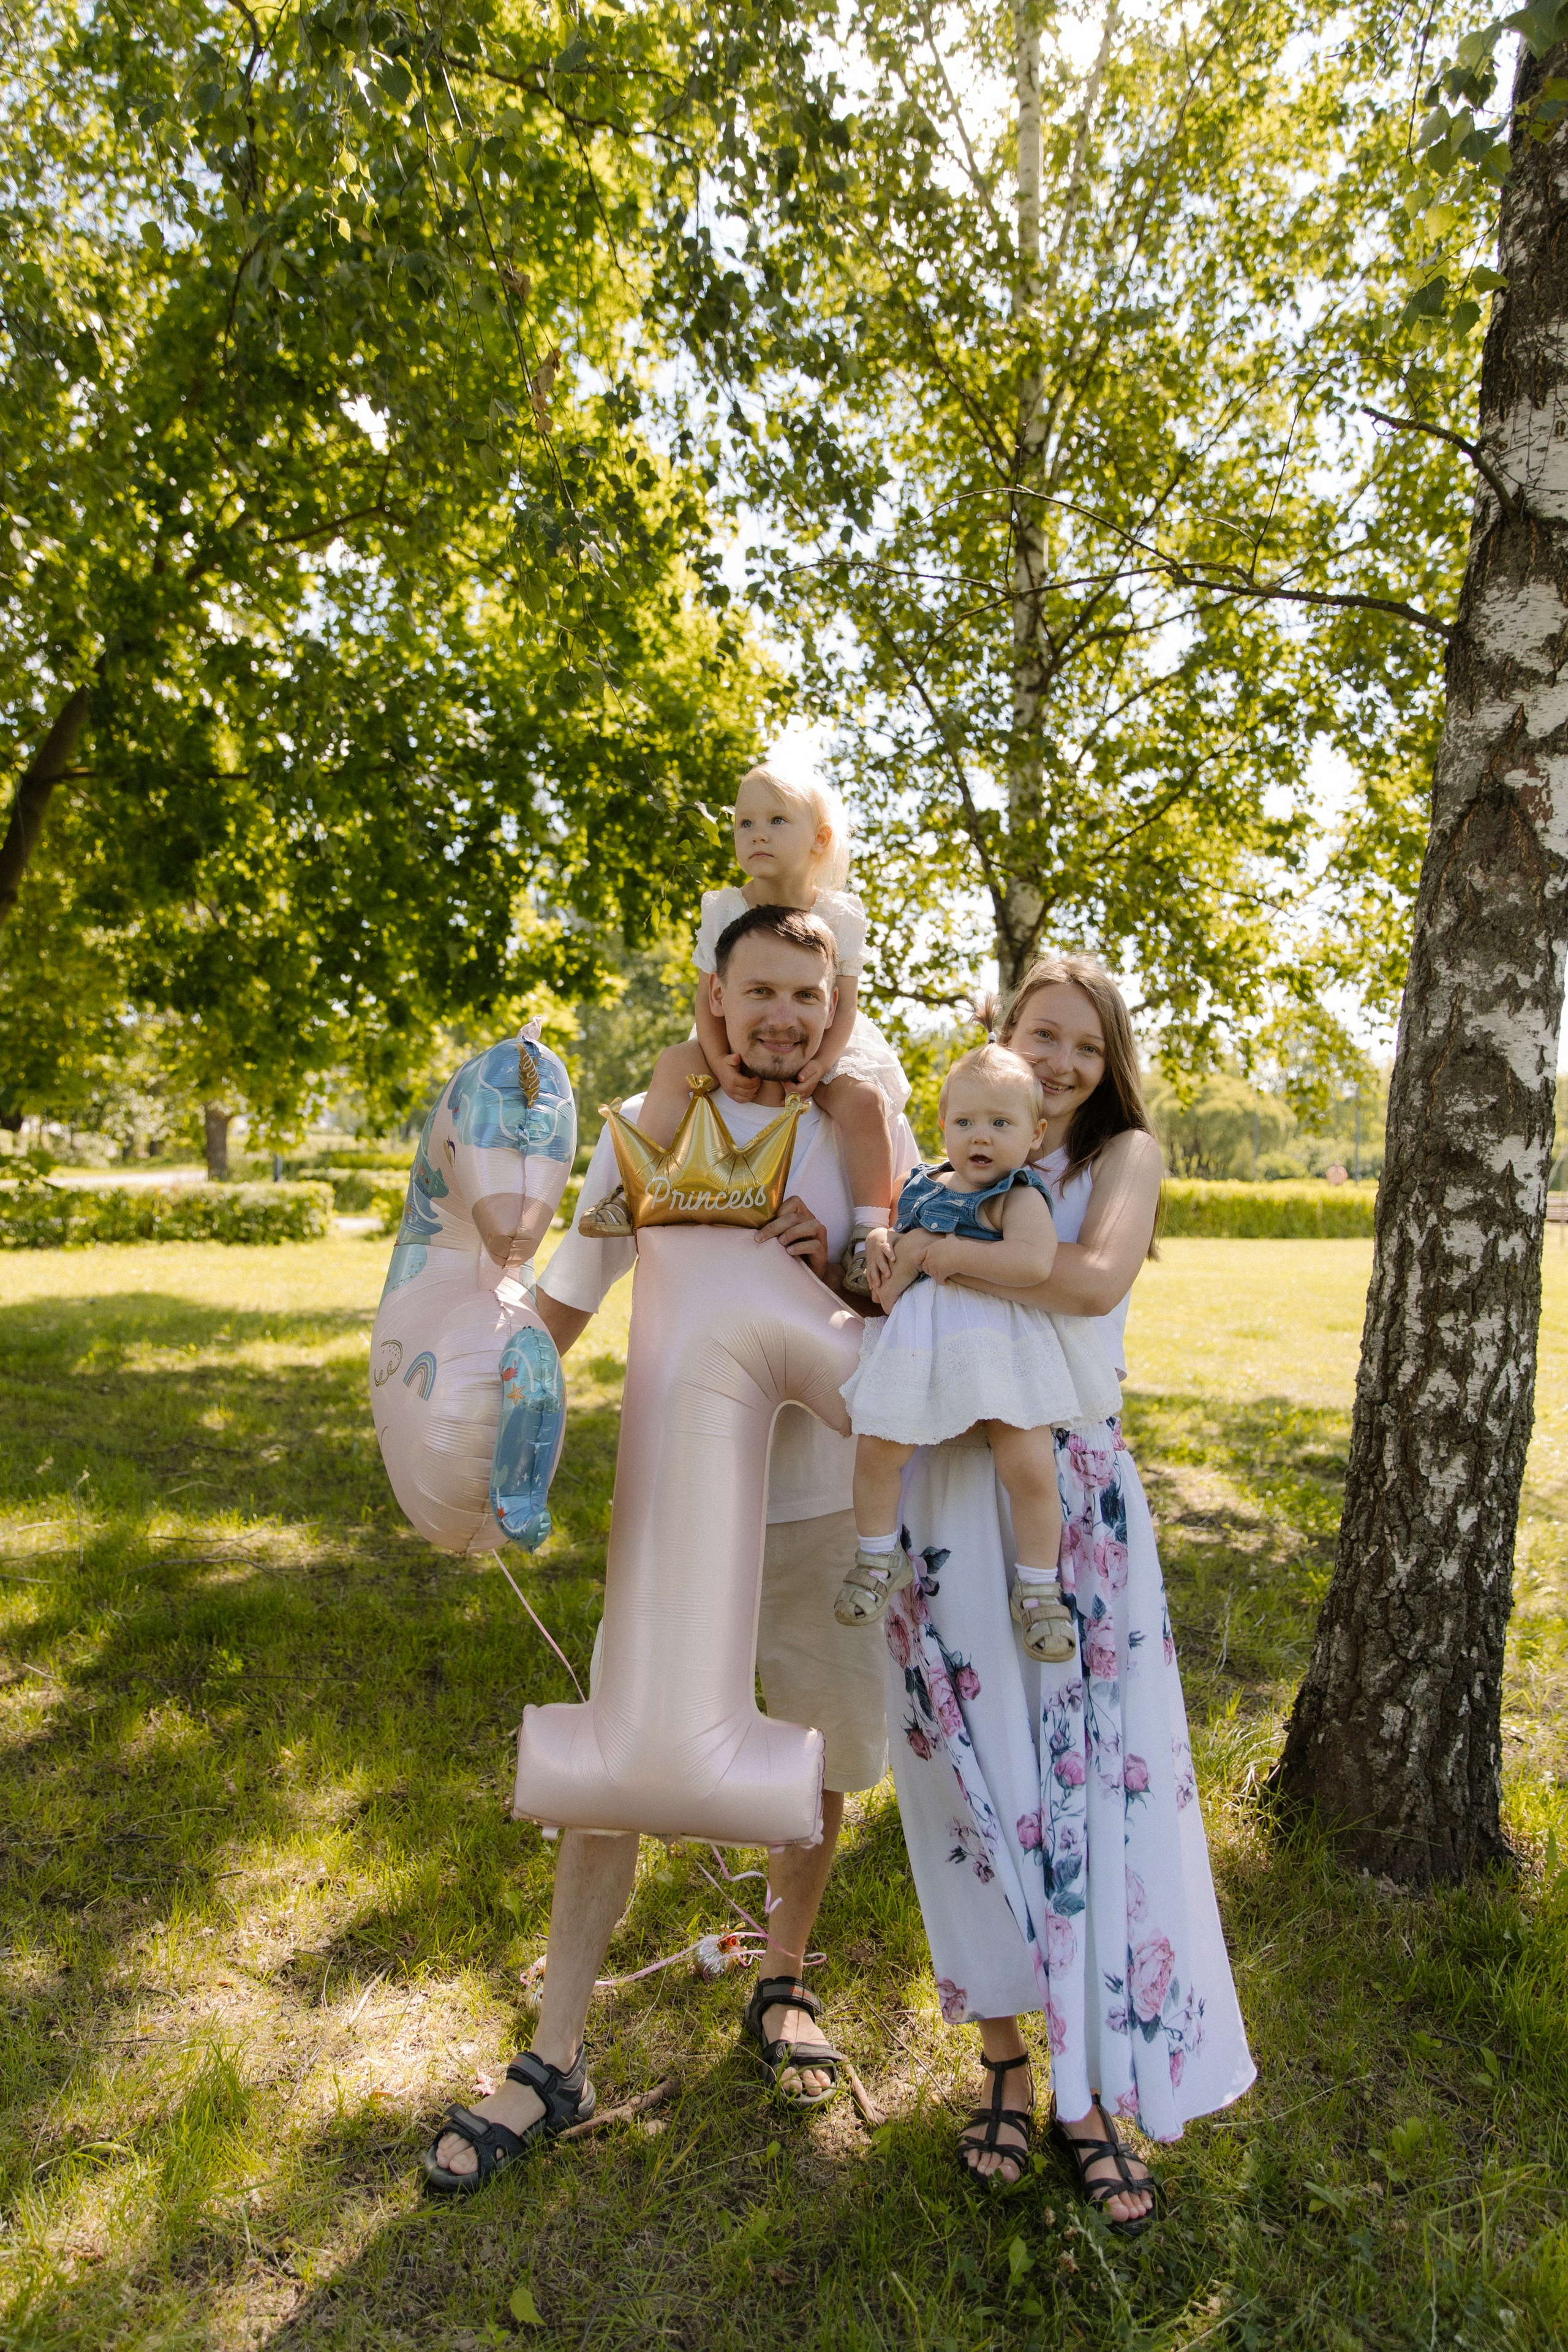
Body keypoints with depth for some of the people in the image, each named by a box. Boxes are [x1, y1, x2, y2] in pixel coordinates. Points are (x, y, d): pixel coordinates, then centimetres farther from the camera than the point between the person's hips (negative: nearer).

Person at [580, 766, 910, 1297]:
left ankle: (869, 1233, -23)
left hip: (817, 1051, -1)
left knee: (864, 1099, -29)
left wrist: (820, 1063, -26)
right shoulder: (723, 910, -3)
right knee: (674, 1064, -25)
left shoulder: (839, 916, -6)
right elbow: (707, 998, -5)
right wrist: (720, 1061, -23)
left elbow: (845, 1004, -8)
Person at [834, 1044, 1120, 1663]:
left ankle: (1037, 1587, 13)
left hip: (999, 1349, -5)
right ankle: (880, 1557, 23)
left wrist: (947, 1252, -22)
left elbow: (1033, 1263, -27)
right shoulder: (923, 1184, 12)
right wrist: (882, 1246, 0)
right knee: (875, 1449, 0)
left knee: (1029, 1466, -8)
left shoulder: (1020, 1197, -9)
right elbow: (895, 1236, 26)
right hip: (918, 1343, 5)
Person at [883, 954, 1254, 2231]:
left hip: (1076, 1498, -2)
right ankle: (1004, 2062, 30)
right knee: (976, 1779, 10)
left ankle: (1094, 2096, 22)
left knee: (1099, 1780, 4)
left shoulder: (1124, 1153, 0)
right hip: (948, 1497, 2)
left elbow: (1098, 1278, -20)